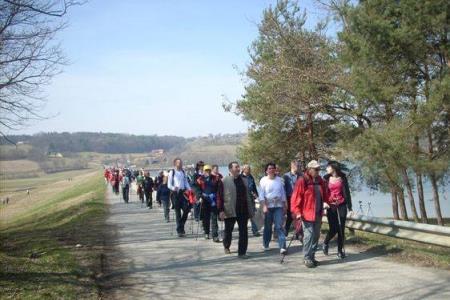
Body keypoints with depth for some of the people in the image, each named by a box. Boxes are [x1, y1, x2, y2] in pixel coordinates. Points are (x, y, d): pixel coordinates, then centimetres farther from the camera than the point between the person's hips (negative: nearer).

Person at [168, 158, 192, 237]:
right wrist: (173, 188, -25)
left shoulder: (183, 172, 12)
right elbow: (169, 184, -4)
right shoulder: (172, 172, -2)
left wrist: (190, 190, 3)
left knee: (186, 210, -3)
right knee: (178, 212, 0)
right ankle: (179, 230, 7)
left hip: (183, 192, 4)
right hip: (175, 193, -4)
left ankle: (181, 225, 19)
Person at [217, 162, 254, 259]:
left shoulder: (244, 180, 11)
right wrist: (221, 210, -14)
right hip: (230, 212, -4)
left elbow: (247, 196, 15)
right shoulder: (224, 181, -6)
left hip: (243, 211, 4)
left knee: (244, 232, 0)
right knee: (228, 230, 13)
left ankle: (242, 252, 7)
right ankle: (226, 246, 39)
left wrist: (250, 210, 12)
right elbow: (220, 197, -8)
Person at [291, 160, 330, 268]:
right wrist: (297, 212, -17)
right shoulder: (302, 181, -9)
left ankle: (312, 257, 21)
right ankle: (307, 258, -1)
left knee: (316, 236, 11)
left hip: (318, 214, 7)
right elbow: (296, 198, -12)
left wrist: (325, 202, 9)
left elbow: (325, 194, 25)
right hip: (307, 214, -7)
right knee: (309, 236, -9)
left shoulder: (321, 181, 11)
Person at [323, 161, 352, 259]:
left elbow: (347, 192, 5)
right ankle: (325, 243, 25)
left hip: (341, 205, 1)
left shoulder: (342, 178, 4)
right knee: (333, 229, -3)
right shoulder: (326, 178, 4)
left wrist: (349, 206, 3)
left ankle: (340, 251, 12)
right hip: (331, 206, -1)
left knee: (341, 229, 1)